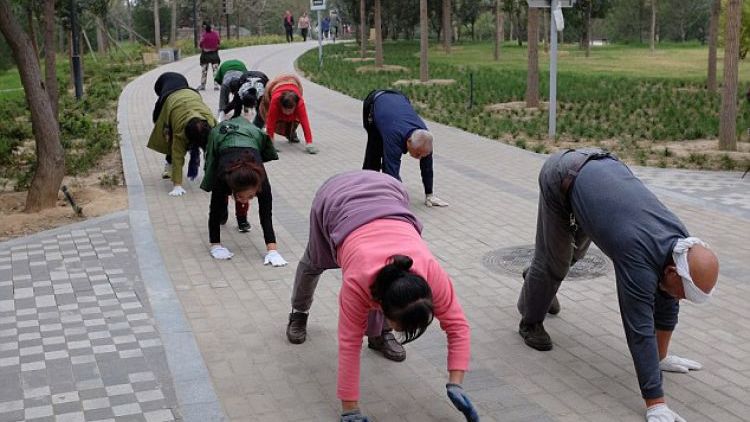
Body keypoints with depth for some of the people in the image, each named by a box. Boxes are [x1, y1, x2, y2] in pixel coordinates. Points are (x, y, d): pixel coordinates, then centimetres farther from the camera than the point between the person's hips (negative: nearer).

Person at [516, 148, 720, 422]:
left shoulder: (680, 243, -16)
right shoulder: (641, 258, -36)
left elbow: (667, 305, 0)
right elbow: (640, 330, -37)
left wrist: (662, 357, 7)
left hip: (602, 167, 7)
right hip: (563, 176, -7)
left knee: (575, 250, 26)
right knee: (554, 260, -1)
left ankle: (540, 285, 55)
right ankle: (530, 322, 25)